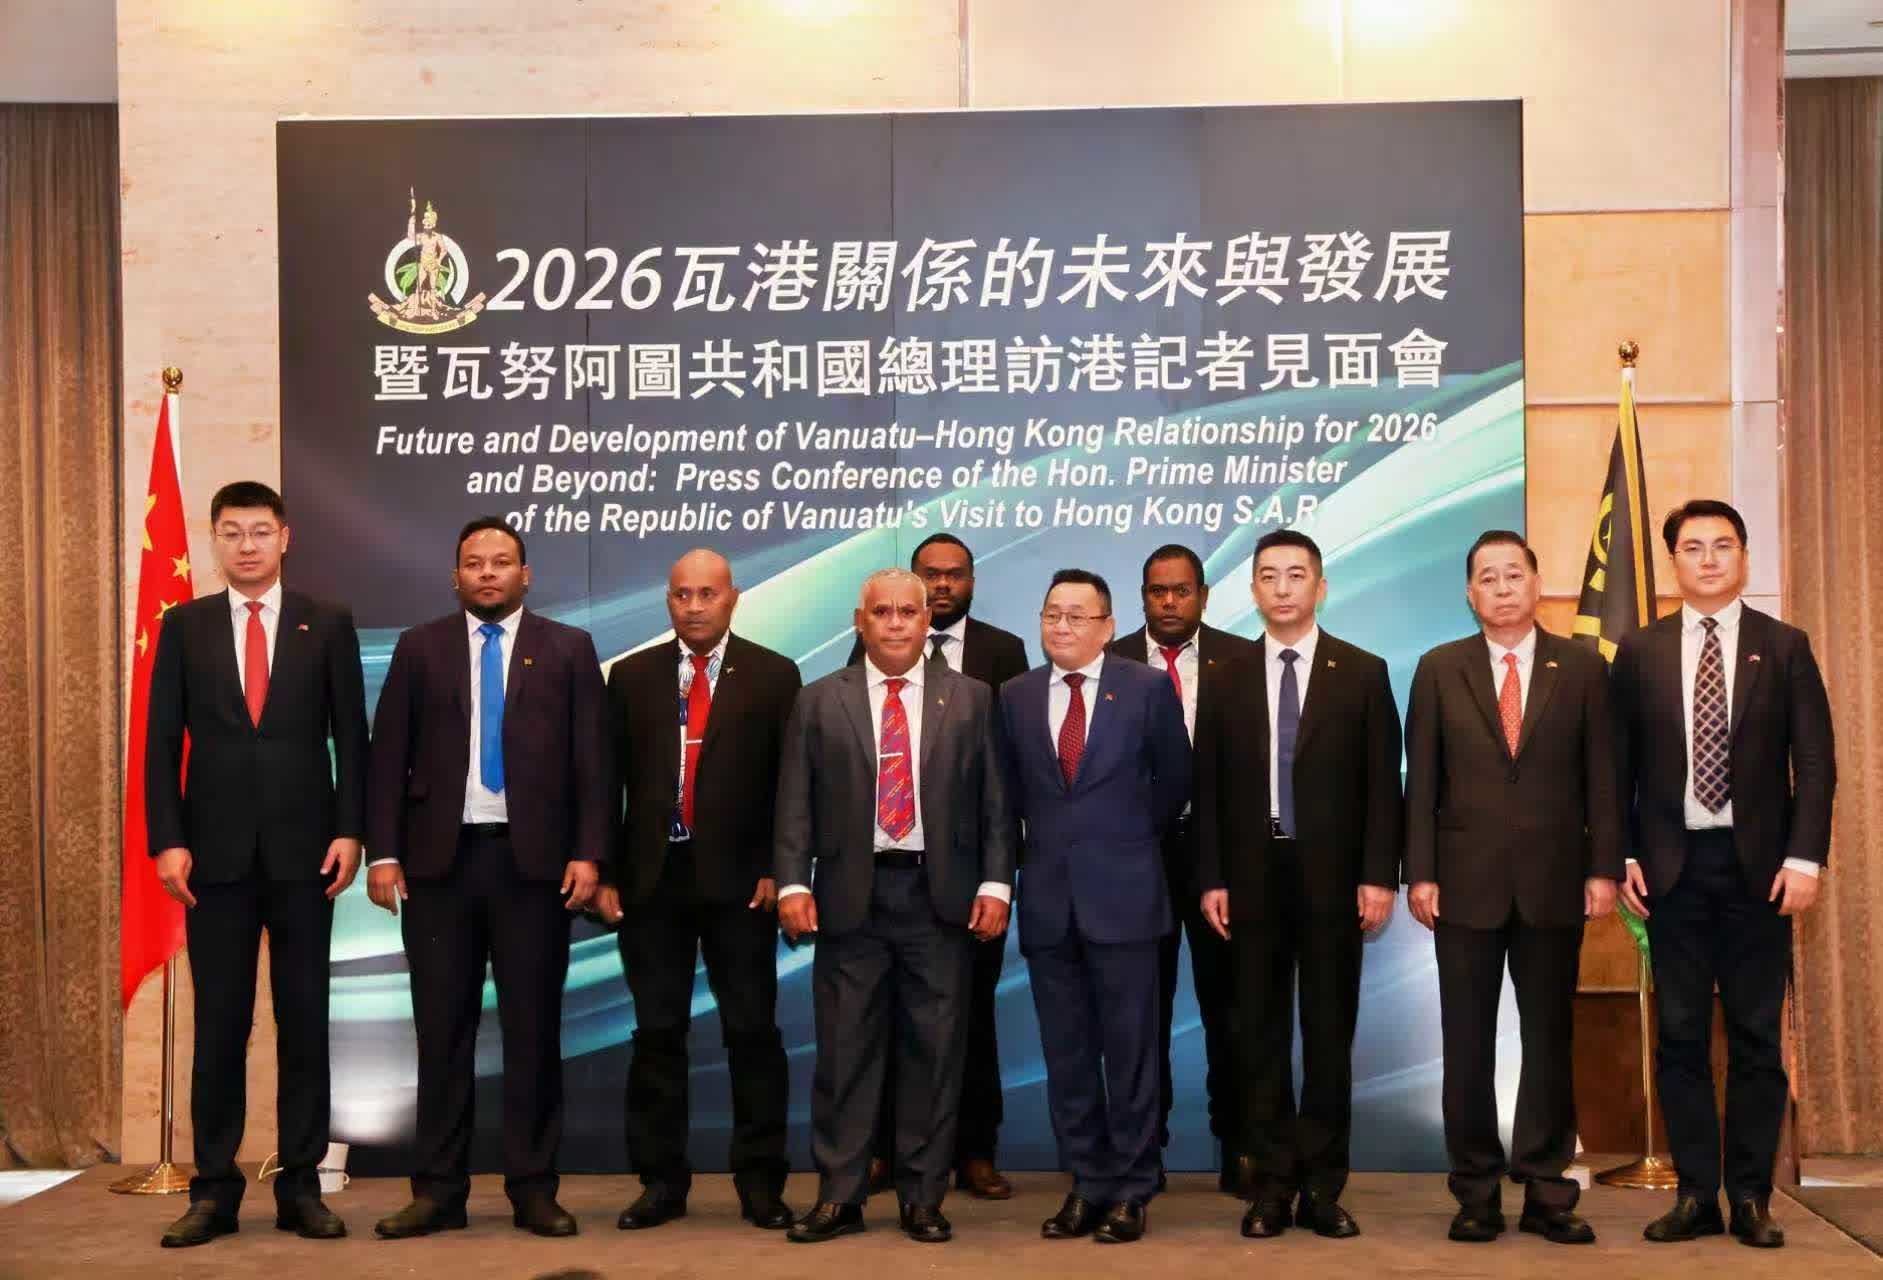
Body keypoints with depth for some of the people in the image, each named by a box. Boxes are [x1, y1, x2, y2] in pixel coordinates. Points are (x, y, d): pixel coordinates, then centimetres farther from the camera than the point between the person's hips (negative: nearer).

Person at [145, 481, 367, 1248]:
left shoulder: (328, 624, 5)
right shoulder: (184, 626, 7)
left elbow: (351, 737, 3)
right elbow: (161, 742, 4)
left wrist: (350, 831, -5)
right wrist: (168, 840, -5)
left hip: (302, 849, 0)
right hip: (216, 852, 0)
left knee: (304, 1022, 4)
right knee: (218, 1026, 5)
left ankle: (300, 1186, 12)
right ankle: (214, 1189, 12)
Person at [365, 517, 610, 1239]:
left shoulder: (568, 650, 6)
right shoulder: (419, 649, 10)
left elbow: (591, 759, 2)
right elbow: (389, 757, 5)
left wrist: (587, 854, -7)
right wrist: (383, 853, -3)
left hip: (534, 861, -1)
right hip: (440, 858, 1)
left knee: (533, 1030, 4)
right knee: (442, 1031, 6)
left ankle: (533, 1190, 12)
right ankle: (440, 1191, 14)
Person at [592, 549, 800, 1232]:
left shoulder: (774, 676, 2)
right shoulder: (633, 675, 8)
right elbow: (610, 779, 6)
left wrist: (778, 869, -7)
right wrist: (605, 874, 0)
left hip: (739, 879, -2)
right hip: (651, 878, 2)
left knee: (753, 1032, 4)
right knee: (657, 1033, 7)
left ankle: (760, 1182, 13)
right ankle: (661, 1181, 17)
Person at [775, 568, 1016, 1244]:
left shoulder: (970, 699, 7)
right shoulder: (818, 702, 7)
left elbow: (994, 802, 5)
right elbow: (795, 803, 4)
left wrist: (995, 885, -4)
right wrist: (793, 884, -7)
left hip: (940, 898, 0)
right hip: (849, 897, 0)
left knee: (935, 1051, 5)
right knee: (845, 1051, 4)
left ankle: (923, 1199, 16)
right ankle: (839, 1196, 14)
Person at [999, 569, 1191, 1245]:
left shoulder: (1148, 688, -1)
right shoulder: (1014, 696, 7)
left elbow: (1175, 780, 9)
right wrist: (1048, 839, 8)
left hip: (1122, 893, -3)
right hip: (1047, 897, 3)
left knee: (1130, 1051, 3)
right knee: (1066, 1054, 9)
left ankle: (1131, 1191, 13)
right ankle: (1088, 1185, 18)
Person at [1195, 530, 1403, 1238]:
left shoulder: (1363, 673, 3)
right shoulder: (1226, 677, 6)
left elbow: (1383, 783, 0)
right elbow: (1209, 788, 5)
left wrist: (1379, 875, -7)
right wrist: (1212, 878, -1)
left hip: (1333, 879, -1)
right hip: (1253, 879, 1)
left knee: (1330, 1034, 5)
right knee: (1262, 1037, 6)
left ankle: (1323, 1187, 13)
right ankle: (1271, 1184, 14)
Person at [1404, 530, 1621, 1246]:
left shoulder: (1582, 668, 5)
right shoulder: (1439, 670, 4)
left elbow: (1601, 776, 4)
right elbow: (1421, 779, 2)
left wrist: (1604, 868, -3)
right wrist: (1419, 874, -4)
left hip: (1554, 882, 0)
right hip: (1467, 883, 0)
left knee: (1550, 1040, 6)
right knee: (1468, 1044, 5)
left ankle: (1545, 1192, 15)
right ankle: (1476, 1193, 14)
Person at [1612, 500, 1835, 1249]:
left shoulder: (1784, 647, 4)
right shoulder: (1639, 653, 6)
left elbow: (1815, 762, 1)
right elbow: (1619, 766, 7)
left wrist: (1804, 857, -8)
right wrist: (1623, 859, -1)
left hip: (1758, 865, -1)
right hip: (1673, 865, 1)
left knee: (1756, 1035, 4)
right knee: (1680, 1035, 4)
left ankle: (1751, 1197, 13)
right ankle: (1696, 1194, 12)